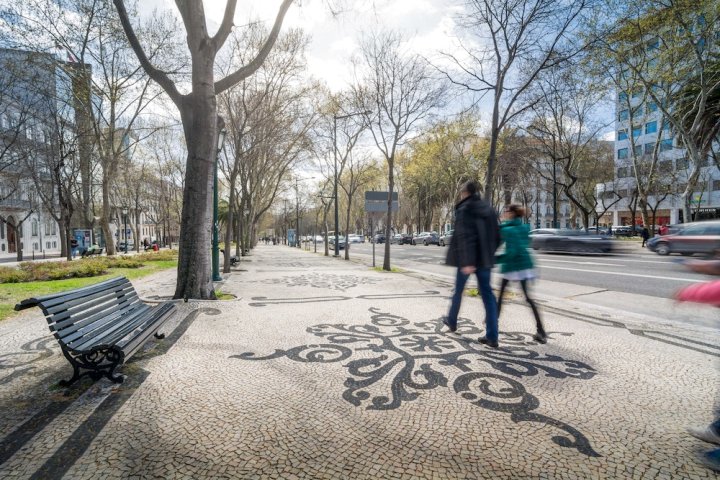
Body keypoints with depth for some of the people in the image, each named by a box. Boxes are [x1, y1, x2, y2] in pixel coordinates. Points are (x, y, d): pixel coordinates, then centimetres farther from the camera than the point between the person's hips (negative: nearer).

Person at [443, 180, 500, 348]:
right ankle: (492, 337, 1)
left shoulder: (464, 209, -9)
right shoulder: (488, 208, 10)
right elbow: (496, 236, 13)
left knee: (458, 290, 15)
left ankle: (452, 322, 36)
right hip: (484, 258, 5)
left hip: (467, 259, -5)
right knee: (487, 293, 4)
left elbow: (464, 236, -22)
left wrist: (466, 261, -27)